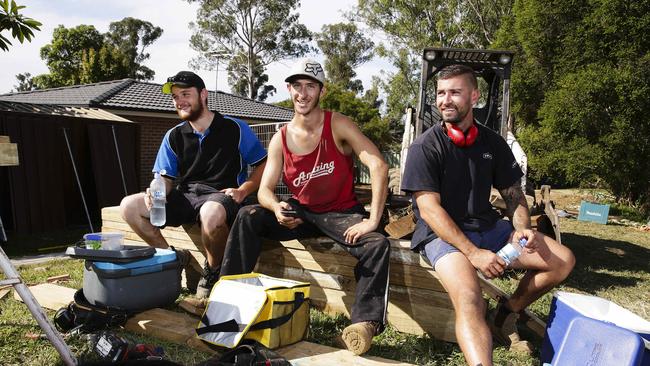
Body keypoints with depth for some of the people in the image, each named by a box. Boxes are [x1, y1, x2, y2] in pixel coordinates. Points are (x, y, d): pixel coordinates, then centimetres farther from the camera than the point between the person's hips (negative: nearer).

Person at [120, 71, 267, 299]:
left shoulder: (235, 128, 0)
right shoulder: (173, 137, 12)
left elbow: (263, 165, 2)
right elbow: (166, 179, 12)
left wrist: (243, 190, -14)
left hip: (220, 196, -5)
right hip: (185, 196, 5)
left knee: (211, 214, -42)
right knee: (129, 206, -11)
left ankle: (213, 270, -11)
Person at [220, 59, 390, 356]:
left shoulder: (338, 125, -10)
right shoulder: (280, 139, 0)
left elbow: (378, 166, -21)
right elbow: (265, 190, -4)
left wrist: (373, 220, -29)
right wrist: (277, 209, -30)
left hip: (341, 213, -3)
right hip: (301, 213, 3)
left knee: (377, 245, -30)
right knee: (248, 217, -16)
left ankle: (365, 322, -26)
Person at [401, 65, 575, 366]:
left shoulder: (492, 143, 6)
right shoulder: (425, 146, -11)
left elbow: (513, 194, 12)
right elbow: (429, 209, -17)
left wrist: (522, 228, -10)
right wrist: (473, 253, -24)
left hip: (488, 228, 6)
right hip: (442, 234, -6)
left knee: (563, 259, -4)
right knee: (469, 301, -32)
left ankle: (506, 315, 11)